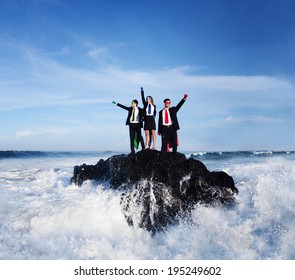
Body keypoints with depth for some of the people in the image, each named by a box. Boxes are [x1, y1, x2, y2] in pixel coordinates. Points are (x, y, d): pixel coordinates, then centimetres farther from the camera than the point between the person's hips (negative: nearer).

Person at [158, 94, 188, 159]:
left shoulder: (173, 109, 13)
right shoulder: (161, 112, 14)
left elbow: (179, 105, -1)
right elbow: (160, 121, 13)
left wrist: (184, 98, -14)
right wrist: (159, 130, 8)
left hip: (172, 128, 0)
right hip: (164, 128, 0)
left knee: (174, 143, 2)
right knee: (164, 143, -2)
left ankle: (174, 156, 9)